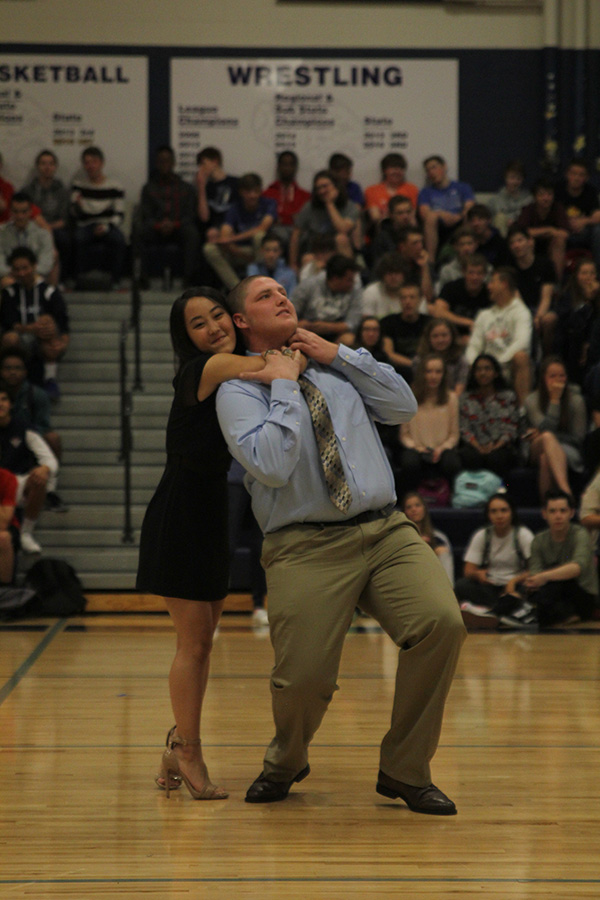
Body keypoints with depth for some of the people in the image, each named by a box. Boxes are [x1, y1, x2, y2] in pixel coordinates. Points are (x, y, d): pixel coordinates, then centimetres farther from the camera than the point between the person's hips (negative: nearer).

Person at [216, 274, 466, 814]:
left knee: (442, 623, -21)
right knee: (304, 678, -13)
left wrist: (339, 354, 7)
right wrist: (285, 386, -7)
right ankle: (287, 762, 26)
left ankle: (405, 771, -4)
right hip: (307, 547, -4)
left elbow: (404, 408, 11)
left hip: (388, 531, 4)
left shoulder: (335, 366, 20)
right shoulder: (238, 390, 2)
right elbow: (271, 465, -13)